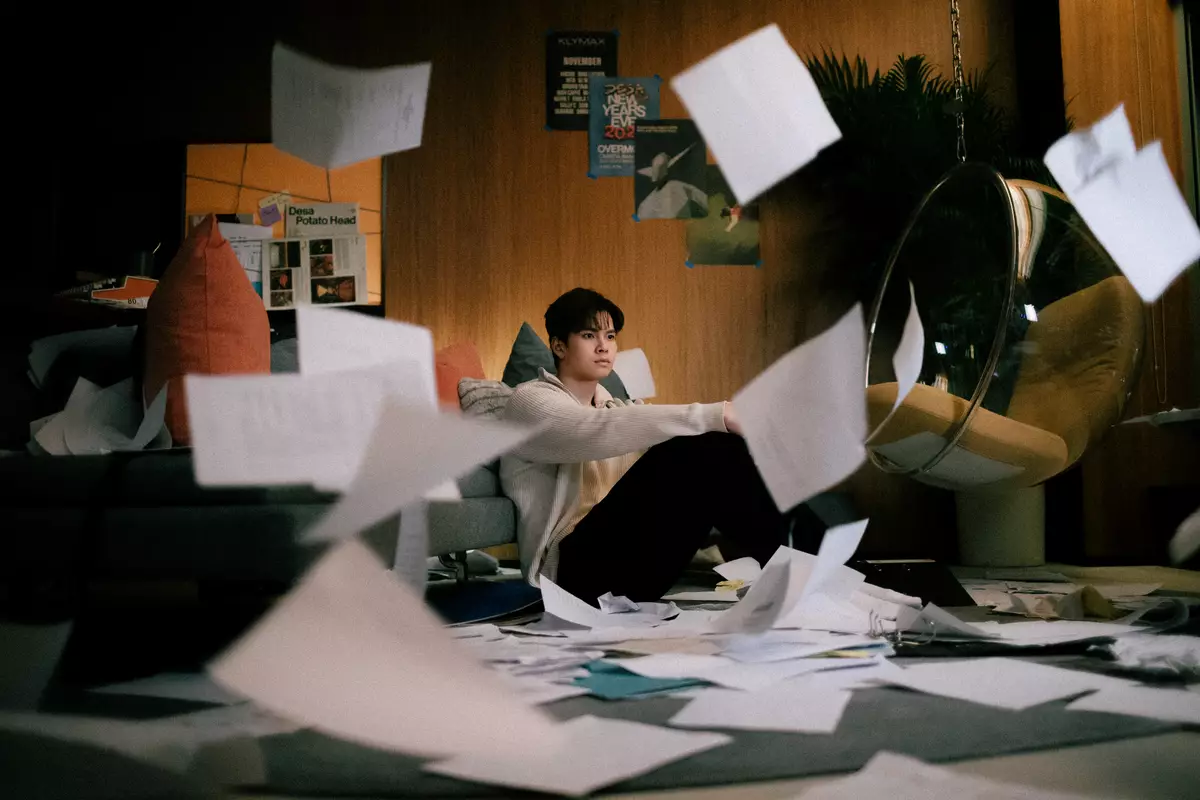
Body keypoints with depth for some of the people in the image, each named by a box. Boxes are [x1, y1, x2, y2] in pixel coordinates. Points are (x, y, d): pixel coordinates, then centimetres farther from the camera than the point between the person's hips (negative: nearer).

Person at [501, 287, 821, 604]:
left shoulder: (613, 408, 24)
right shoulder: (529, 402, -1)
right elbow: (602, 432, -22)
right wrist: (716, 415, -30)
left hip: (627, 557, 7)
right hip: (574, 571, -7)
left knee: (716, 449, -14)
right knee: (697, 449, -25)